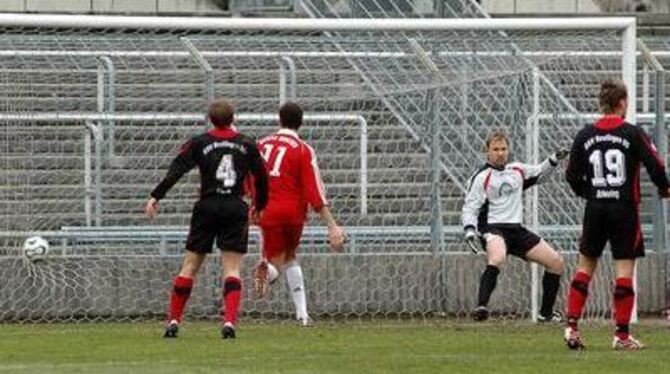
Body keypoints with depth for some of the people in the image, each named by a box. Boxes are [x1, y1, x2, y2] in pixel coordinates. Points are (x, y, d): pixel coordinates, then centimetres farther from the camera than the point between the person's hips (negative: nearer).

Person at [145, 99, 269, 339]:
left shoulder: (199, 143, 1)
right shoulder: (247, 145, 6)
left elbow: (176, 170, -8)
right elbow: (261, 177, 11)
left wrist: (155, 197, -9)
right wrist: (259, 206, 25)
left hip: (207, 207, 0)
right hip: (236, 209, 0)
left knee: (190, 266, 7)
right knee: (232, 269, 0)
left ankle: (173, 321, 7)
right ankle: (229, 321, -16)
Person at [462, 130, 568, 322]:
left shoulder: (517, 170, 13)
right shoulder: (482, 177, -5)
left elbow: (538, 173, 33)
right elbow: (470, 207, -7)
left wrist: (554, 160, 19)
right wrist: (469, 230, -22)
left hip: (516, 229, 7)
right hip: (493, 229, -7)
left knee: (557, 263, 7)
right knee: (497, 258, -41)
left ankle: (546, 313, 18)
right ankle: (481, 307, -47)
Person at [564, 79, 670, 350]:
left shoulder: (585, 136, 3)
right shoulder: (633, 134, -8)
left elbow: (572, 175, 7)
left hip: (595, 207, 3)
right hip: (625, 207, -3)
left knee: (585, 265, 13)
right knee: (624, 268, 0)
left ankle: (572, 326, 5)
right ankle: (622, 335, -2)